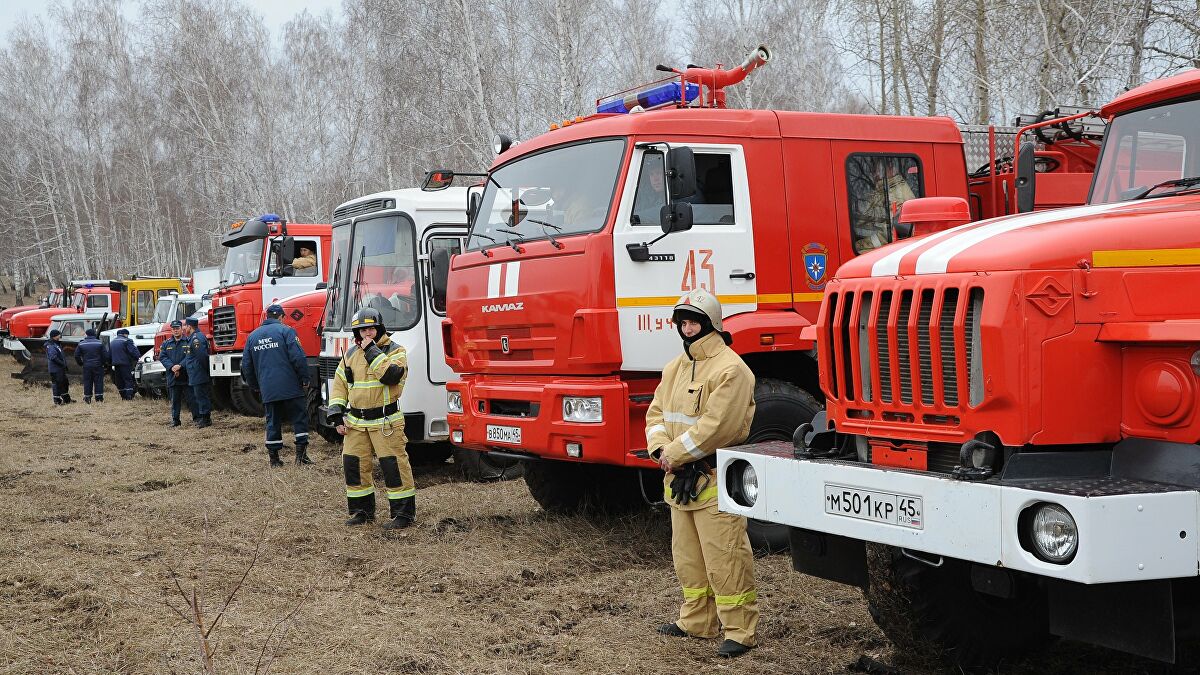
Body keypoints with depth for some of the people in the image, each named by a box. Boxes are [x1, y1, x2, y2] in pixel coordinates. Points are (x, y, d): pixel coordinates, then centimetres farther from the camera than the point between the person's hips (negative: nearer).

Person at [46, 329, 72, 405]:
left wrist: (64, 364, 13)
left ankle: (67, 399, 27)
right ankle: (57, 401, 2)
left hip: (60, 368, 11)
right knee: (57, 384, -4)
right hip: (55, 369, -11)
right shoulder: (51, 346, -17)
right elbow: (53, 357, -25)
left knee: (65, 383, 17)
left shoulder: (56, 344, 15)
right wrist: (62, 364, -19)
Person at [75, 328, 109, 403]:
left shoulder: (81, 344, 1)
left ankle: (87, 398, 9)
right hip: (98, 366, -1)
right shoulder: (99, 343, -2)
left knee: (87, 382, 7)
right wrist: (105, 365, 7)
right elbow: (105, 355, -4)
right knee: (98, 382, 2)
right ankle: (99, 398, 0)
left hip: (87, 366, 1)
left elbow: (77, 356, 3)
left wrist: (80, 363, 18)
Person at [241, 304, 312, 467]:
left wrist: (255, 386, 25)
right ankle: (301, 454, -1)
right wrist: (305, 379, -5)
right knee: (300, 418, 5)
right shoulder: (286, 331, -4)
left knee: (273, 422, 11)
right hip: (291, 387, -4)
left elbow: (246, 365, 15)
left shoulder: (253, 336, 12)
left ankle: (274, 457, 12)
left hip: (267, 390, 4)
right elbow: (298, 357, -14)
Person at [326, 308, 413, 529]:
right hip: (356, 422, 6)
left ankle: (404, 513, 1)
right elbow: (339, 384, 15)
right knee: (353, 464, 7)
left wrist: (372, 351, -20)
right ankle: (362, 510, 21)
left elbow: (391, 375, -25)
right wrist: (337, 415, 6)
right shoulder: (351, 354, 11)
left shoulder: (395, 351, -5)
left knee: (393, 464, -7)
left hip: (385, 421, -6)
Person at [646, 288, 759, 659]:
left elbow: (717, 425, -21)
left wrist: (676, 453, -16)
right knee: (688, 555, 17)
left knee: (724, 559, -7)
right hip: (679, 478, 9)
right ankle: (697, 620, 29)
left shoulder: (730, 368, -13)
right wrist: (661, 449, -5)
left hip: (715, 478, -9)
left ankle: (740, 630, 1)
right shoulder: (675, 367, 15)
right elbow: (656, 412, 14)